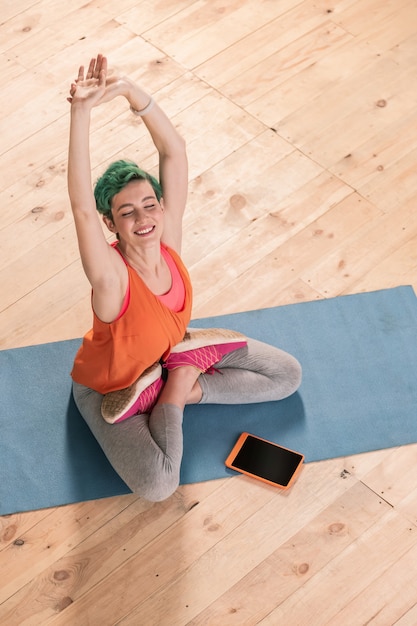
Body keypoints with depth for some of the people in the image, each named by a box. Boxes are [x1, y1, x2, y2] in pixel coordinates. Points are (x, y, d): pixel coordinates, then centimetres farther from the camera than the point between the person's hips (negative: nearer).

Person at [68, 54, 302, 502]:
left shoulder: (167, 240, -24)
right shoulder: (111, 276, -37)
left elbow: (174, 152, -33)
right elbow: (81, 206, -56)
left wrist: (132, 91, -49)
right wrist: (81, 113, -65)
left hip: (168, 352, 5)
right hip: (109, 386, -5)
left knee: (287, 375, 3)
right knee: (158, 485, -30)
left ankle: (177, 389, 1)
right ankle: (174, 391, -3)